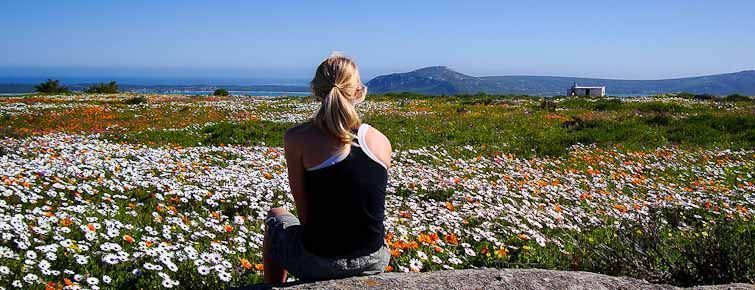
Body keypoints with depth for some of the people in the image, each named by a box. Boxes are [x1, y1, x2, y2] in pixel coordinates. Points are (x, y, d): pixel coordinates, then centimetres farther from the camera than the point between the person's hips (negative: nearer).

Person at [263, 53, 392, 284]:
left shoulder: (297, 139, -13)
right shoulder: (381, 141, -3)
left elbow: (304, 210, -6)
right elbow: (368, 206, 6)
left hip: (318, 263, -3)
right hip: (374, 263, 3)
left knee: (276, 218, 30)